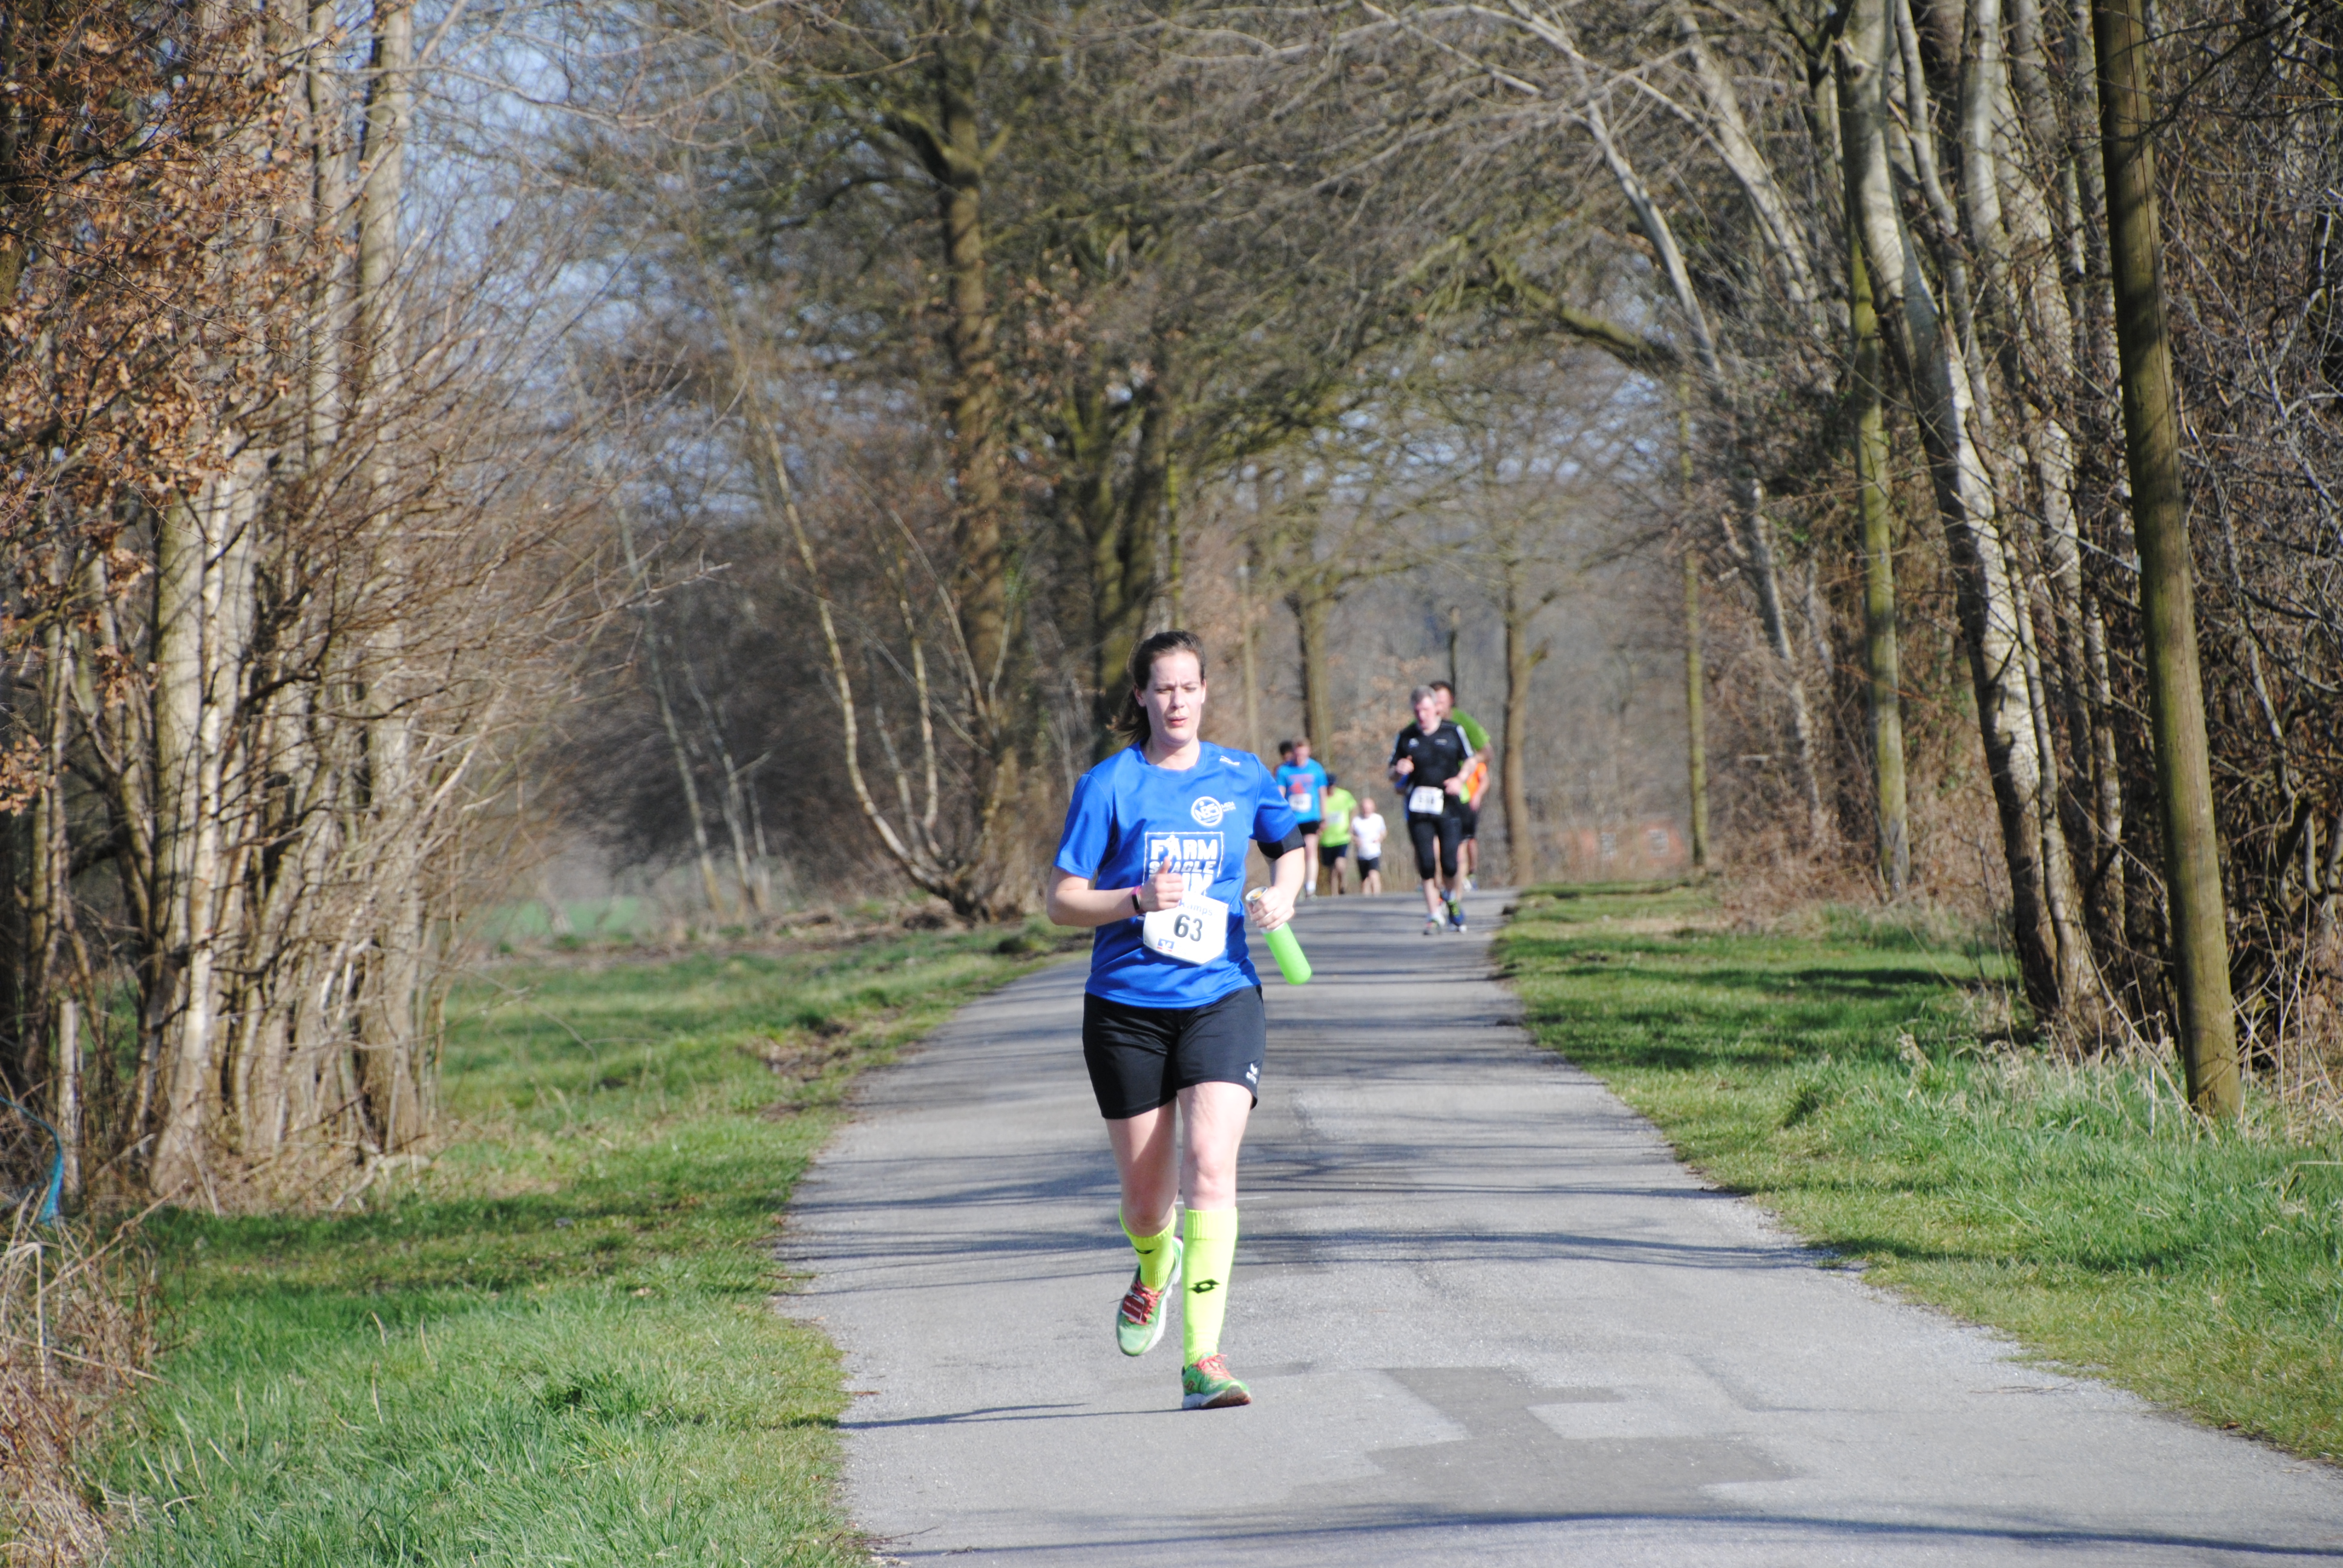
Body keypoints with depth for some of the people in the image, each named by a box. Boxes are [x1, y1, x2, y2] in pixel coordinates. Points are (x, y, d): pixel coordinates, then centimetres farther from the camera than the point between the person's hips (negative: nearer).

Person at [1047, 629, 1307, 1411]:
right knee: (1146, 1197, 6)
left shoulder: (1243, 777, 5)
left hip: (1221, 998, 0)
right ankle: (1154, 1271, 44)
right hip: (1127, 1005, 0)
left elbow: (1291, 846, 24)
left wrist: (1283, 891, 2)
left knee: (1211, 1164, -19)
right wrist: (1137, 899, -19)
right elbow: (1061, 900, -3)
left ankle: (1203, 1359, -19)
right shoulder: (1109, 785, -2)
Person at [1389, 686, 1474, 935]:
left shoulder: (1453, 732, 4)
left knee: (1449, 862, -5)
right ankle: (1433, 916, 2)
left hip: (1448, 805, -1)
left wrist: (1460, 779, -5)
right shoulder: (1406, 737, 7)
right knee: (1426, 863, -6)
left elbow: (1470, 760, 14)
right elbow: (1394, 776, 11)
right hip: (1419, 808, 1)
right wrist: (1400, 772, -13)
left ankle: (1453, 899, 25)